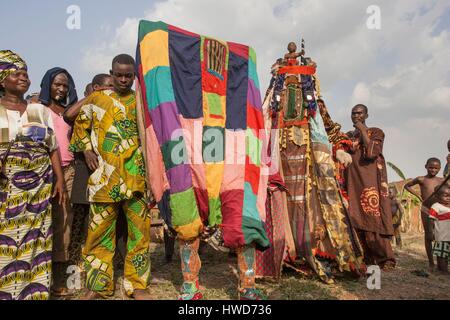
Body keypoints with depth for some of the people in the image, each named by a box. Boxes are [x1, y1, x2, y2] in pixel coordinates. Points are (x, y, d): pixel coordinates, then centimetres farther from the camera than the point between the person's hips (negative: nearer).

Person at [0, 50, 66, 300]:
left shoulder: (41, 110, 12)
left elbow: (53, 148, 10)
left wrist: (60, 180, 2)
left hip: (39, 185, 1)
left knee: (36, 239, 1)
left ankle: (35, 291, 10)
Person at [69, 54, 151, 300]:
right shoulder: (96, 99, 10)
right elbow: (80, 125, 20)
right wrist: (86, 150, 5)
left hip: (135, 175, 0)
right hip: (104, 175, 1)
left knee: (139, 230, 2)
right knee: (100, 230, 5)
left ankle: (137, 285, 15)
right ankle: (98, 285, 21)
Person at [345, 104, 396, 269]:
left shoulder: (376, 132, 6)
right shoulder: (348, 135, 19)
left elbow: (371, 153, -12)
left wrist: (363, 131, -6)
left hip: (370, 180, -4)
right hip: (352, 181, 5)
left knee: (373, 218, -11)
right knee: (356, 219, 0)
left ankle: (386, 258, 1)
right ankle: (367, 258, 8)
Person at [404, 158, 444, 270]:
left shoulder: (442, 181, 5)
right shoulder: (421, 179, 1)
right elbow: (407, 186, 14)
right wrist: (417, 195, 4)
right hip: (426, 210, -2)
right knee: (429, 237, 2)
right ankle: (431, 262, 11)